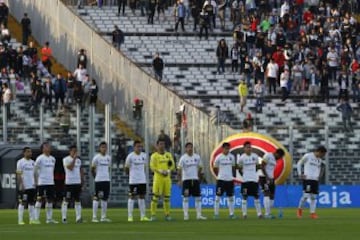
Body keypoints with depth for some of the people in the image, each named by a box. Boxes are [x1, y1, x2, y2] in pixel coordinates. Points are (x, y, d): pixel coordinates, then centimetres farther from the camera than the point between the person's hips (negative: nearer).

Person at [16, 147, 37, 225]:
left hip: (32, 186, 7)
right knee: (22, 203, -5)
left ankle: (31, 219, 11)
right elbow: (19, 175, -10)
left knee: (31, 202, 7)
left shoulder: (33, 162, 13)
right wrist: (21, 185, -17)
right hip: (24, 186, -7)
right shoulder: (20, 162, -6)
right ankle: (20, 220, -4)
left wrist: (35, 183, 8)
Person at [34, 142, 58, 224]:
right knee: (39, 199, -6)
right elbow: (35, 170, -7)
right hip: (42, 183, -7)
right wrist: (36, 181, -9)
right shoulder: (40, 158, -8)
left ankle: (49, 218, 13)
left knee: (50, 199, 7)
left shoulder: (52, 159, 13)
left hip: (51, 183, 7)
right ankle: (36, 219, -5)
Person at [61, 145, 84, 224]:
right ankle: (64, 218, -2)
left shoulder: (78, 160, 15)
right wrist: (74, 158, -17)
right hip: (69, 183, -6)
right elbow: (70, 168, -19)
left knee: (77, 200, 4)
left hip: (78, 182, 6)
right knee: (66, 200, -4)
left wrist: (82, 180, 12)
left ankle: (78, 217, 4)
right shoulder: (66, 159, -5)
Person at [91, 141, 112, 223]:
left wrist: (107, 176, 12)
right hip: (98, 180, -6)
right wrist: (95, 177, -1)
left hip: (107, 180, 6)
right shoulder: (96, 157, -6)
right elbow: (92, 169, -2)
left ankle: (103, 217, 13)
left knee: (105, 198, 7)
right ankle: (94, 217, -4)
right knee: (96, 198, -5)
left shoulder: (108, 158, 11)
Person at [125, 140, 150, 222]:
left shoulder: (144, 156, 6)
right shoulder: (130, 156, -8)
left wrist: (144, 175, 13)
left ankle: (143, 216, 11)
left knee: (142, 197, 7)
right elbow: (126, 168, 0)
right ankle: (130, 216, -1)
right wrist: (130, 175, 8)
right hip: (133, 180, -5)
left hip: (142, 180, 5)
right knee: (132, 197, -3)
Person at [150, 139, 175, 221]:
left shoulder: (168, 155, 12)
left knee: (167, 196, 7)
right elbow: (152, 167, -8)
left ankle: (167, 214, 14)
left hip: (167, 177, 5)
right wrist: (161, 171, -18)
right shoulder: (154, 156, -2)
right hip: (158, 177, -5)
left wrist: (168, 171, -8)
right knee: (155, 196, -7)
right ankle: (153, 215, -5)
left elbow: (173, 165, 11)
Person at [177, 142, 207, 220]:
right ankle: (186, 215, 1)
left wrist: (199, 177, 12)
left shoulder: (197, 157, 4)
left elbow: (200, 167, 15)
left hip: (195, 179, 4)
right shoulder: (183, 158, -8)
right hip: (186, 179, -4)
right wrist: (180, 180, -21)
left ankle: (199, 215, 5)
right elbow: (179, 169, -13)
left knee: (198, 198, 1)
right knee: (185, 198, -2)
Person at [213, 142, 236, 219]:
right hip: (221, 179, -4)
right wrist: (218, 175, 4)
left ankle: (231, 214, 14)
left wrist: (233, 176, 11)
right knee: (218, 196, -4)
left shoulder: (232, 157, 5)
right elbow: (215, 168, 4)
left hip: (230, 179, 4)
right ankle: (216, 214, 0)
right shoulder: (219, 157, -6)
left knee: (231, 197, 7)